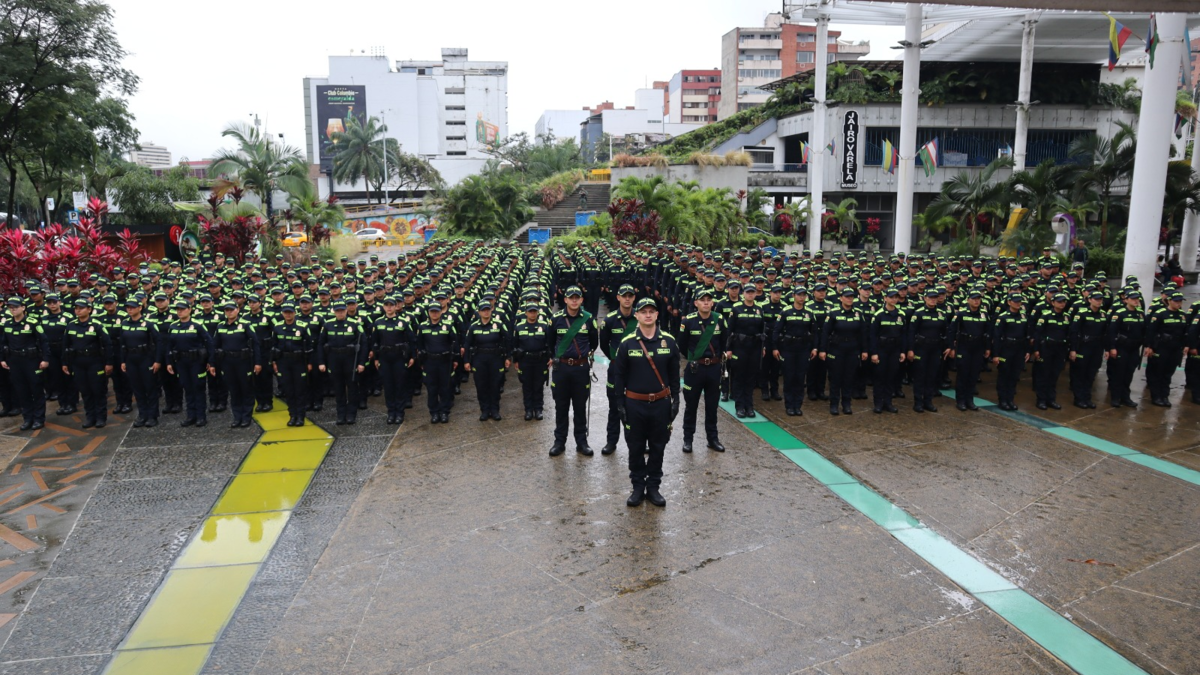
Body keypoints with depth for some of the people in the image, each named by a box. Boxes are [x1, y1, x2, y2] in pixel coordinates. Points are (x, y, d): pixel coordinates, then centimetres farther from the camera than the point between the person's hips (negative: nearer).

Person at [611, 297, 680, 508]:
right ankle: (638, 487, 21)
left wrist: (676, 400, 3)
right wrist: (620, 404, -3)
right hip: (635, 404, -1)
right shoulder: (627, 343, -5)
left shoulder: (669, 341, -1)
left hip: (661, 403, 1)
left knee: (658, 447, 10)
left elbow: (674, 374, 6)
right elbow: (619, 376, 0)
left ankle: (653, 487, 23)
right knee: (635, 448, 8)